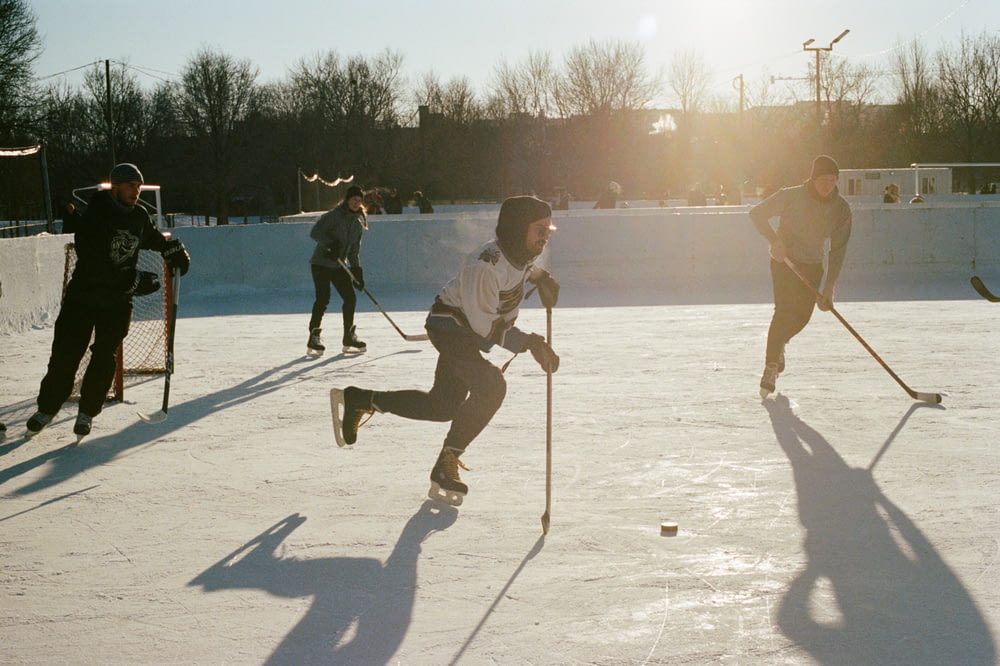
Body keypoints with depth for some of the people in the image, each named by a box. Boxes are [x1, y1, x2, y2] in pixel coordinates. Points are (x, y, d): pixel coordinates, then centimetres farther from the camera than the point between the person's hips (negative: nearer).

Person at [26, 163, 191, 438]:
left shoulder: (140, 216, 1)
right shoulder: (94, 218, -19)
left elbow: (152, 238, 26)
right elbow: (92, 264, -26)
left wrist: (172, 248, 7)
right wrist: (132, 281, -27)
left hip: (118, 302, 4)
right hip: (84, 295, -4)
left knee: (104, 356, -1)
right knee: (66, 353, 0)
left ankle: (87, 412, 11)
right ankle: (47, 408, 16)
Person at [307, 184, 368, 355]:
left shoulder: (359, 222, 9)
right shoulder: (334, 216, -13)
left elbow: (354, 250, 13)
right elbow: (315, 232, -18)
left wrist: (357, 271, 6)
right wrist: (330, 243, -30)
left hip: (339, 266, 7)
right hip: (321, 264, -7)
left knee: (350, 298, 2)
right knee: (323, 299, -13)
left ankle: (349, 337, 13)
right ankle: (314, 339, -6)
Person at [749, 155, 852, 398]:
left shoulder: (841, 209, -7)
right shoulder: (791, 197, -16)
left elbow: (838, 249, -5)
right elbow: (757, 214, -11)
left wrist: (830, 286, -11)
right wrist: (775, 240, -25)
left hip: (812, 266, 4)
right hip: (784, 260, -4)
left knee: (802, 316, 5)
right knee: (784, 310, -19)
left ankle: (779, 343, 38)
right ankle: (771, 366, -13)